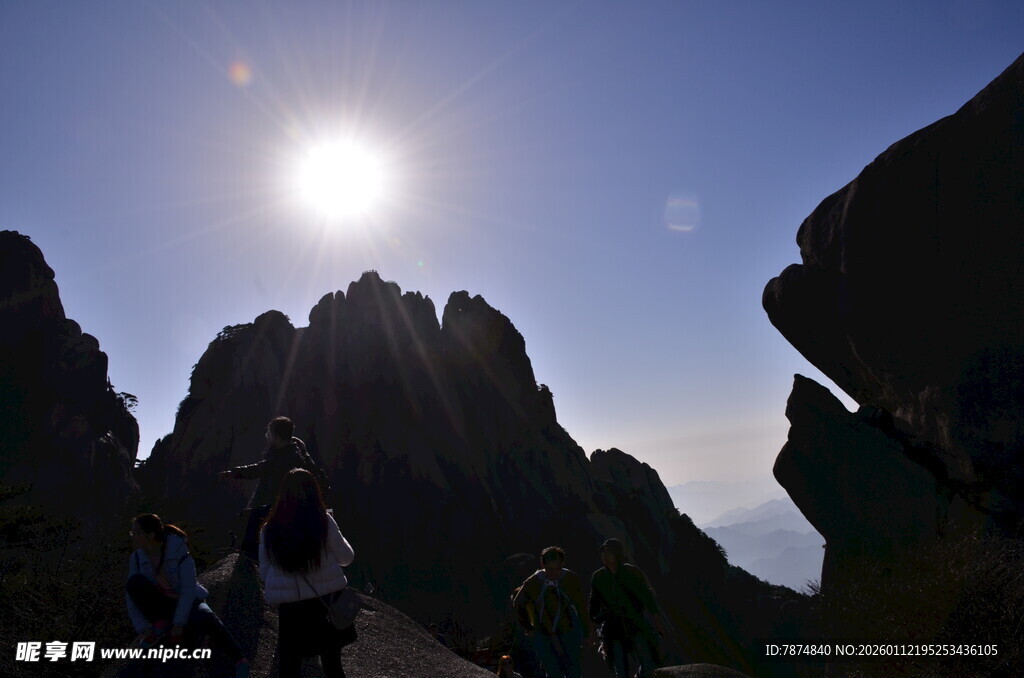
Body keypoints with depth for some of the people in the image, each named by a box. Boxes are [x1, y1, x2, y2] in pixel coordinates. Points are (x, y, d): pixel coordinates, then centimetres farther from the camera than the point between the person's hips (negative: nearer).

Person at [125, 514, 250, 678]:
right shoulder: (136, 558, -9)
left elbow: (189, 589, -23)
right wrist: (142, 629, -17)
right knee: (135, 582, -22)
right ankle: (160, 625, -9)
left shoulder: (178, 551, -22)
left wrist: (179, 624, -26)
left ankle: (239, 661, -38)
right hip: (162, 605, 4)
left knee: (205, 619, -37)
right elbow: (132, 597, -8)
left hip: (186, 604, -4)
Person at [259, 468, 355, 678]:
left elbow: (264, 572, 5)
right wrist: (336, 536, 16)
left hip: (289, 607, 1)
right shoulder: (323, 521, -12)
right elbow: (346, 558, -1)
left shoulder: (270, 528, -5)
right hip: (325, 602, -1)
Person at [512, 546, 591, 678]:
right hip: (544, 637, 0)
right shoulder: (532, 583, -12)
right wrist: (528, 628, 11)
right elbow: (517, 604, 6)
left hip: (569, 634, 1)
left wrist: (587, 633, 6)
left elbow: (582, 607, 0)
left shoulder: (572, 579, -12)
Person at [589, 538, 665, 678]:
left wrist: (657, 621, -3)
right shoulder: (598, 577, 1)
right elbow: (594, 605, 9)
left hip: (637, 628, -1)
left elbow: (648, 597, 0)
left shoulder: (633, 572, -4)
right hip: (613, 631, 1)